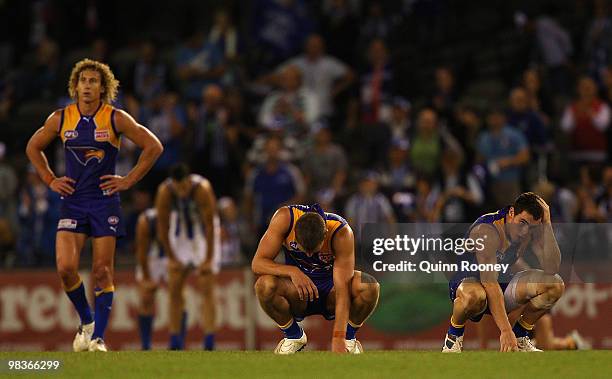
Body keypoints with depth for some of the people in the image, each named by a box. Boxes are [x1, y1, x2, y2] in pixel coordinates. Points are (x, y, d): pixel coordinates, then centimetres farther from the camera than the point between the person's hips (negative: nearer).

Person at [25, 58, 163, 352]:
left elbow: (153, 146, 0)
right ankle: (86, 321, 11)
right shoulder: (60, 119, 3)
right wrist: (50, 180, 8)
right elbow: (33, 147, 18)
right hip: (72, 202, 2)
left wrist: (129, 180, -3)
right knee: (65, 267, -12)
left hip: (104, 202, -2)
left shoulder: (115, 119, -4)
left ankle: (98, 337, 4)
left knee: (102, 271, -3)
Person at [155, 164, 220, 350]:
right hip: (180, 230, 3)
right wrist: (171, 257, -10)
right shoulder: (164, 192, -24)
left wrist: (208, 259, -20)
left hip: (204, 233, -3)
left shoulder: (202, 189, -32)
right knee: (174, 289, -1)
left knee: (206, 288, -12)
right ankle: (175, 343, 4)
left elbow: (210, 227, -24)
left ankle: (209, 343, -16)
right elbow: (162, 228, -13)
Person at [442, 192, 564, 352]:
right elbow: (490, 282, -37)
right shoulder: (485, 230, -29)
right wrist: (506, 330, -44)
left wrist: (547, 224, -25)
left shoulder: (532, 230, -10)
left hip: (504, 283, 6)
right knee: (474, 296, -44)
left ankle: (521, 336, 4)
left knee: (556, 285, -15)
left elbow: (551, 269, -20)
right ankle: (454, 336, -11)